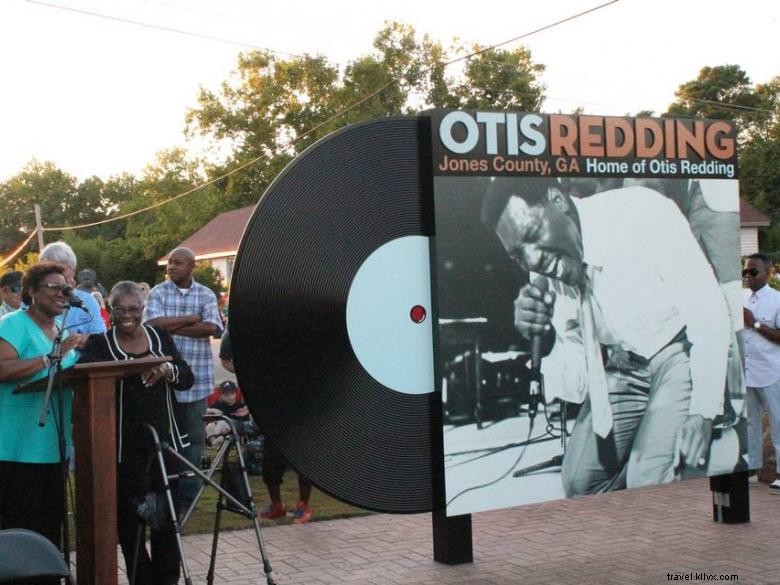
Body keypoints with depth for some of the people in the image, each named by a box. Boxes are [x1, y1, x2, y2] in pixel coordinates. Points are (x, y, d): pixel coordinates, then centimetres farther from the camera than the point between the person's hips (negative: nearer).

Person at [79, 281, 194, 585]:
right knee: (129, 517, 2)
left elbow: (187, 378, 10)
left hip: (162, 438, 3)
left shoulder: (160, 336, 10)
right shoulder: (100, 343, -1)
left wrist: (167, 370, -13)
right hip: (124, 443, -3)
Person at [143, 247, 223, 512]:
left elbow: (213, 327, -9)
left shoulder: (206, 295, 6)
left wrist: (171, 327, -10)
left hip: (196, 378, 1)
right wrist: (191, 319, -8)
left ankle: (188, 495, 13)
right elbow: (153, 322, -12)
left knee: (193, 437, 4)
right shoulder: (158, 292, 5)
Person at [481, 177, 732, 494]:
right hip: (623, 367, 5)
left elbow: (708, 312, -21)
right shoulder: (546, 280, -9)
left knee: (649, 482, -21)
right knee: (579, 481, 1)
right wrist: (546, 343, -27)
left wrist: (702, 412, -25)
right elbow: (575, 387, -6)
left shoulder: (641, 212, -25)